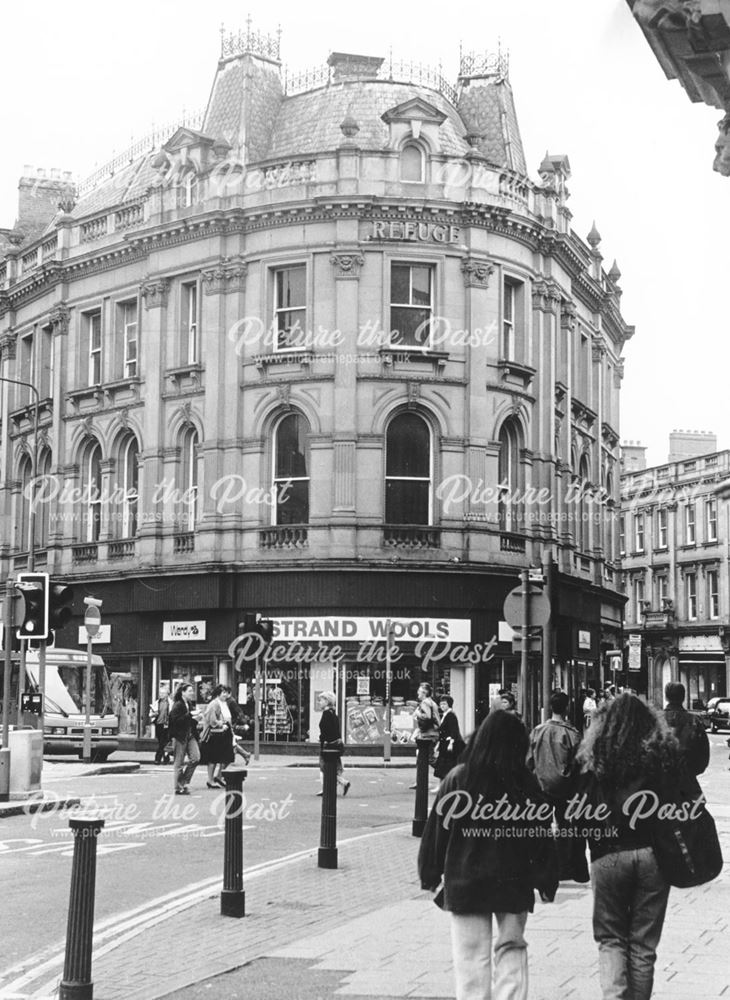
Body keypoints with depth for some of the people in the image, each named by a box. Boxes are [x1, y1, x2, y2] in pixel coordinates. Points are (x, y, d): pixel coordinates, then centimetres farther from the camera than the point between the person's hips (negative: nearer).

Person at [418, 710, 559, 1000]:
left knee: (471, 956, 3)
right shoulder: (526, 783, -3)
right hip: (515, 884, 2)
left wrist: (430, 874, 10)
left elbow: (437, 827, -2)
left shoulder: (457, 778, -7)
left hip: (465, 882, -2)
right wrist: (546, 881, 13)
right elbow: (542, 832, 2)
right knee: (512, 949, 15)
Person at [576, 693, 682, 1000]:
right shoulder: (664, 751, 3)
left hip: (608, 855, -1)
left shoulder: (594, 756, 0)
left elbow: (580, 809, -1)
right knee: (643, 942, 9)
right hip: (653, 853, 1)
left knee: (610, 938, 11)